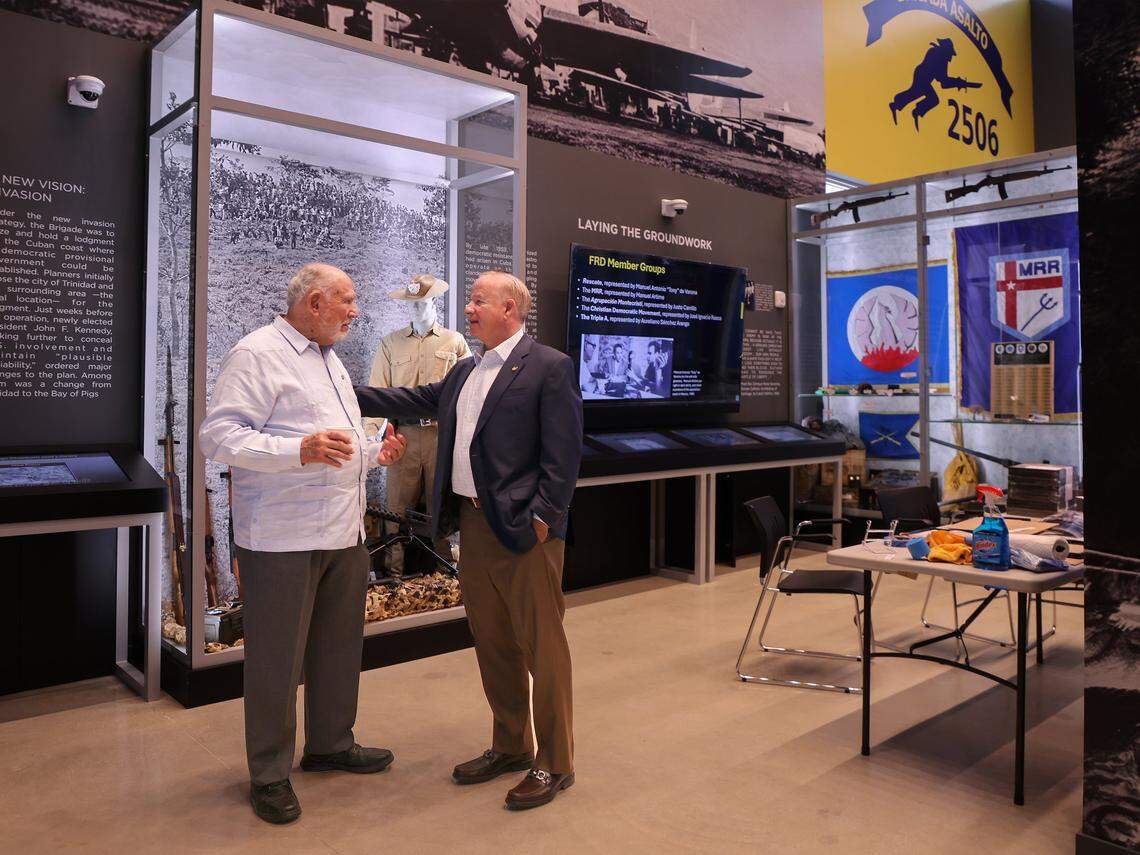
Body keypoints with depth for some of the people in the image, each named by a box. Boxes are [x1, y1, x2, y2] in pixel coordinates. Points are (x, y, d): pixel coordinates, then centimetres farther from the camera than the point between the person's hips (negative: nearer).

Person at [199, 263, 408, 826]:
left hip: (344, 533, 9)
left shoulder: (329, 360, 19)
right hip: (283, 540, -9)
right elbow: (218, 435, -18)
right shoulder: (257, 354, -10)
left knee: (339, 645, 17)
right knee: (277, 658, 3)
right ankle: (270, 774, 19)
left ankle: (331, 743, 35)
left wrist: (374, 453, 10)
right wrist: (301, 449, -28)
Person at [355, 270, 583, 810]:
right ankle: (509, 746, 34)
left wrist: (542, 517, -18)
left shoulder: (549, 367, -9)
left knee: (542, 646, 3)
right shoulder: (466, 372, 15)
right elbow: (417, 401, 22)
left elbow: (563, 453, -14)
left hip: (524, 528, -8)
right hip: (474, 522, 8)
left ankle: (554, 763, 18)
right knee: (492, 643, 17)